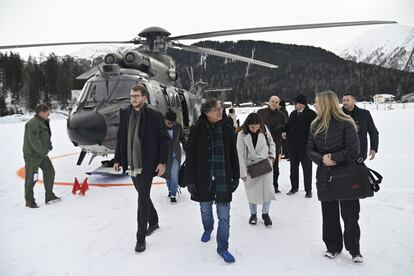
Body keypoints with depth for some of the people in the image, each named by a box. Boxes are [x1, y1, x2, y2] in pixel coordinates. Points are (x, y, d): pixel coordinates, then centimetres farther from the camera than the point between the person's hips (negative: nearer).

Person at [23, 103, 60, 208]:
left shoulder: (43, 122, 14)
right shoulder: (33, 123, -17)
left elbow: (46, 136, 18)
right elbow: (33, 140, -24)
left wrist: (49, 146, 2)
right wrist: (43, 151, -20)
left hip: (42, 154, 10)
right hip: (32, 154, -10)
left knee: (50, 171, 9)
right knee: (31, 178, 0)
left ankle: (49, 196, 16)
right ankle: (29, 201, 13)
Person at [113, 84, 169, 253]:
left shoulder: (155, 116, -9)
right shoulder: (124, 114, 5)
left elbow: (164, 140, -7)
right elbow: (120, 138, 10)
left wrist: (162, 162, -13)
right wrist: (117, 159, 8)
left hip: (147, 165, -5)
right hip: (131, 165, 5)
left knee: (143, 198, -4)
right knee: (143, 196, 19)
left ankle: (141, 238, 8)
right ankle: (153, 222, 41)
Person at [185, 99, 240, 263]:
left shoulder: (227, 130, -1)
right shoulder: (196, 130, -8)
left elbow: (233, 155, 7)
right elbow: (190, 157, -6)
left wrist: (236, 177, 9)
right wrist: (190, 180, -7)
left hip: (224, 180, 1)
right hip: (203, 179, -1)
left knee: (224, 216, 4)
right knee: (205, 210, 20)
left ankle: (222, 248, 21)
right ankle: (208, 229, 51)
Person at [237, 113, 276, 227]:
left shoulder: (264, 131, -7)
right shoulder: (242, 135, -13)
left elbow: (272, 144, 11)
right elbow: (241, 155, -11)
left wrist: (271, 156, -3)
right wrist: (243, 172, -11)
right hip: (251, 166, -1)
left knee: (268, 190, 1)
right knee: (252, 191, 7)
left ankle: (265, 213, 24)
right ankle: (253, 214, 29)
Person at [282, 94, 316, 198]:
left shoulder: (311, 114, -10)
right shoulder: (293, 113, 9)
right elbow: (289, 126, 18)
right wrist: (285, 132, -1)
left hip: (305, 146, -6)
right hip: (293, 145, 6)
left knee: (307, 168, 7)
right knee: (293, 167, 15)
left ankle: (308, 190, 21)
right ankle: (294, 187, 30)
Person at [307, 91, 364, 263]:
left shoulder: (345, 123, -10)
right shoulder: (316, 125, 5)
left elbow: (354, 150, -12)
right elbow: (310, 149, 6)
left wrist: (334, 158, -17)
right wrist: (322, 158, -13)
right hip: (325, 176, 4)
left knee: (350, 215, 6)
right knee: (329, 215, 12)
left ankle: (354, 250, 26)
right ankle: (333, 247, 30)